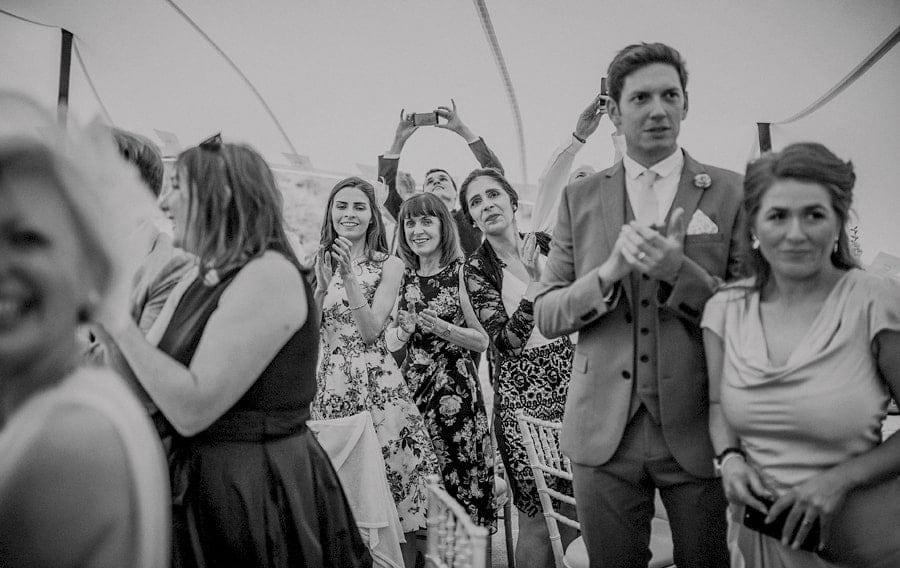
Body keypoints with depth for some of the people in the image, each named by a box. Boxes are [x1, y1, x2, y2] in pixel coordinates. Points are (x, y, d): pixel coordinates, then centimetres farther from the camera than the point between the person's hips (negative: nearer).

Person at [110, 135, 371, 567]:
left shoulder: (270, 275, -18)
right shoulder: (195, 283, 9)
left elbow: (192, 409, -24)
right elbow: (140, 387, 6)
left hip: (259, 492, -8)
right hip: (197, 484, 8)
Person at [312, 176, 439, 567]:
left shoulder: (389, 265, 2)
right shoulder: (321, 263, 12)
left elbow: (370, 330, -9)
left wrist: (349, 274, -15)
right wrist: (323, 282, -7)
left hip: (377, 383, -3)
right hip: (330, 383, 3)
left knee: (390, 478, -3)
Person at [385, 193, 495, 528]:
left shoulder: (460, 273, -3)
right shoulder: (401, 278, 9)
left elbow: (482, 341, -3)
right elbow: (389, 343, 13)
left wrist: (441, 327, -16)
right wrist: (405, 329, -8)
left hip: (456, 389, -3)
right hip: (412, 387, 4)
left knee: (463, 476, -1)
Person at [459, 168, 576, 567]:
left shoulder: (546, 243, 5)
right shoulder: (477, 268, -4)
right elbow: (505, 342, -15)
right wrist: (535, 285, -24)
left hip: (572, 378, 4)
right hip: (522, 391, -3)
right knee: (538, 519, -2)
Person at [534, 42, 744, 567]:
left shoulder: (730, 192, 0)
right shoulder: (580, 198, 5)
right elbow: (546, 315, 2)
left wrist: (676, 269, -18)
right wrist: (610, 272, -15)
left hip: (697, 430, -1)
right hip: (604, 431, 1)